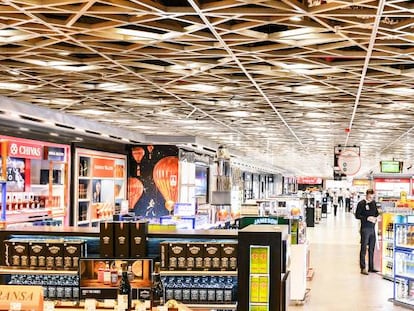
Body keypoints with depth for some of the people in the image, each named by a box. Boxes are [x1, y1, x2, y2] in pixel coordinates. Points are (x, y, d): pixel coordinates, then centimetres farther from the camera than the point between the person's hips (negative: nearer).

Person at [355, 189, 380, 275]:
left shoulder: (374, 203, 11)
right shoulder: (361, 203, -7)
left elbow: (377, 212, 22)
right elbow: (357, 215, -8)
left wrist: (375, 217, 0)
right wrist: (367, 218, -19)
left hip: (372, 228, 6)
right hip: (365, 228, -6)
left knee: (372, 249, 11)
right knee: (364, 248, -4)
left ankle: (371, 267, 19)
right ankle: (363, 268, 0)